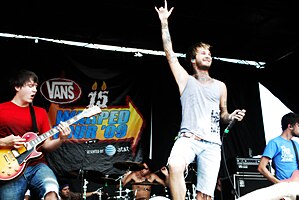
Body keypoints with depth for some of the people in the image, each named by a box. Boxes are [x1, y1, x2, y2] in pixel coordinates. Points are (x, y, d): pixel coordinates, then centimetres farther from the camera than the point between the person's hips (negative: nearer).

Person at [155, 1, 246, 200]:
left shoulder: (220, 86, 19)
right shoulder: (186, 80, 12)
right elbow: (170, 53, 5)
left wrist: (231, 117, 0)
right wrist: (164, 23, 3)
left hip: (212, 143, 2)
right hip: (188, 137, -2)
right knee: (175, 166, -35)